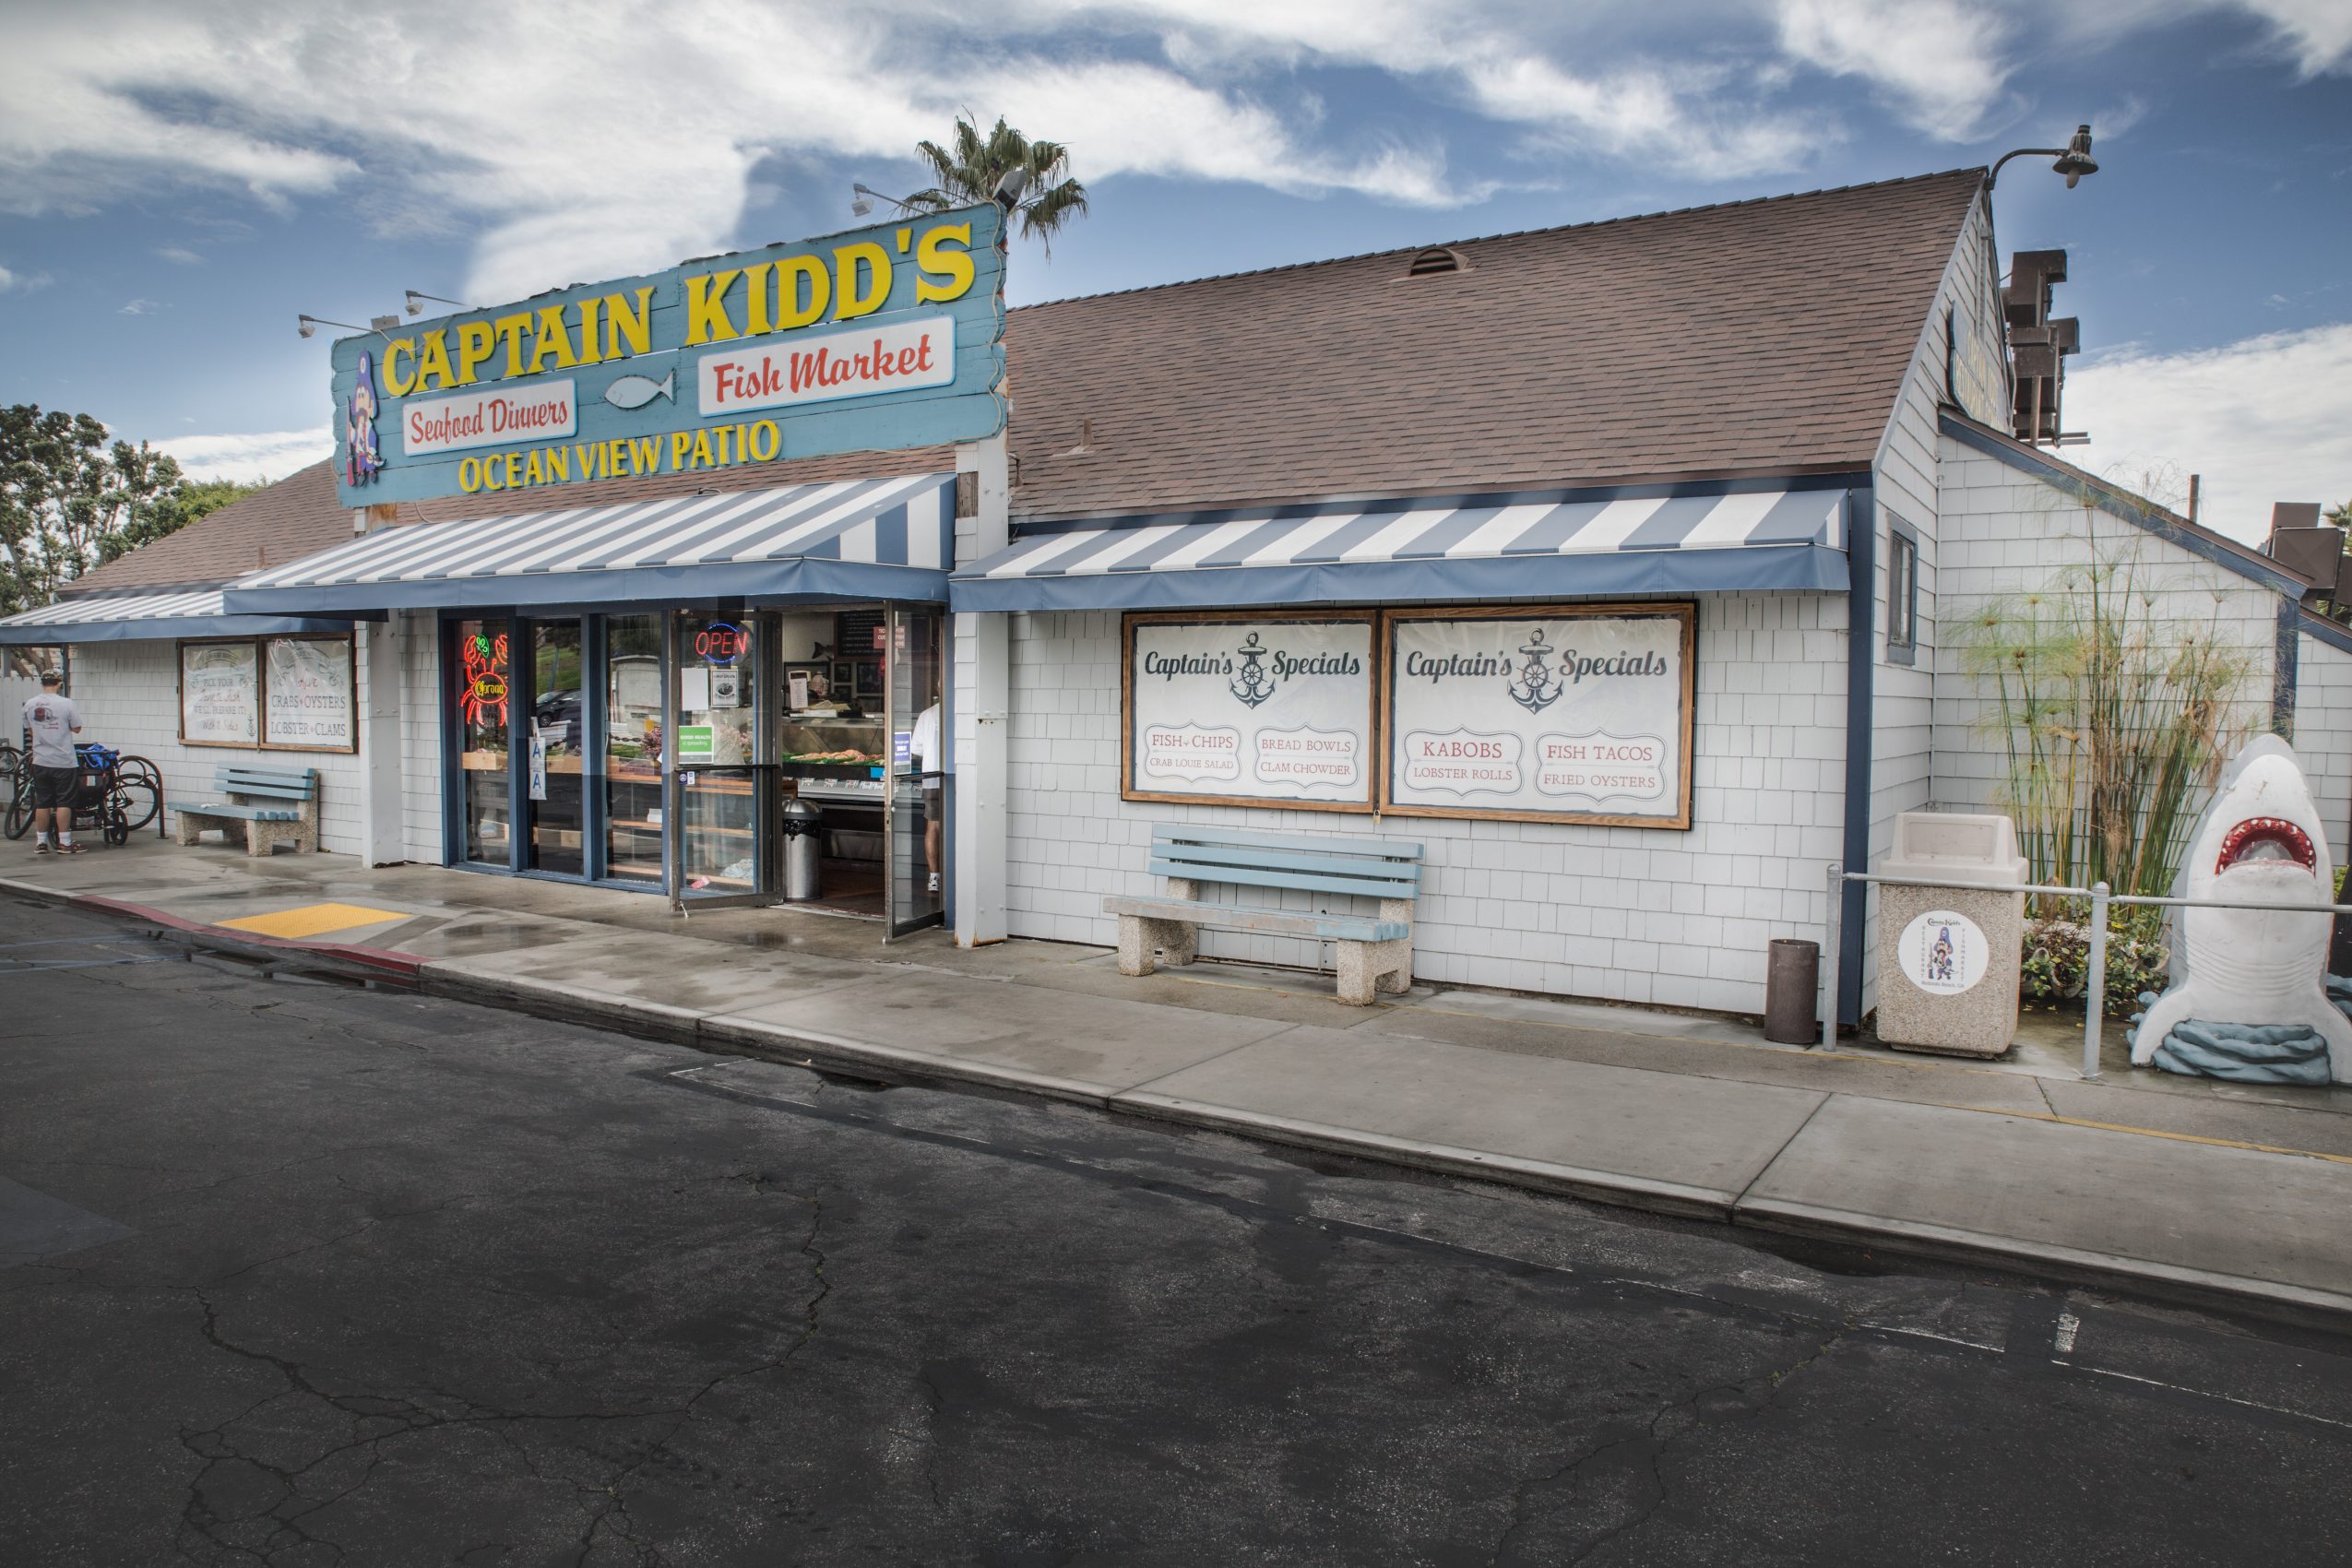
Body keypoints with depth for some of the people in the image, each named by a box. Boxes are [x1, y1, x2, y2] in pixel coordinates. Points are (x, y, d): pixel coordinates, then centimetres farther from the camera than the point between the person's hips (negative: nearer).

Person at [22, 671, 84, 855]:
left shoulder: (30, 704, 2)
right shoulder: (66, 704, -11)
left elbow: (30, 728, 14)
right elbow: (77, 729, -4)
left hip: (40, 762, 4)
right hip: (64, 762, -4)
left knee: (42, 803, 10)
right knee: (64, 803, 0)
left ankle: (41, 842, 14)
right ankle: (64, 843, 0)